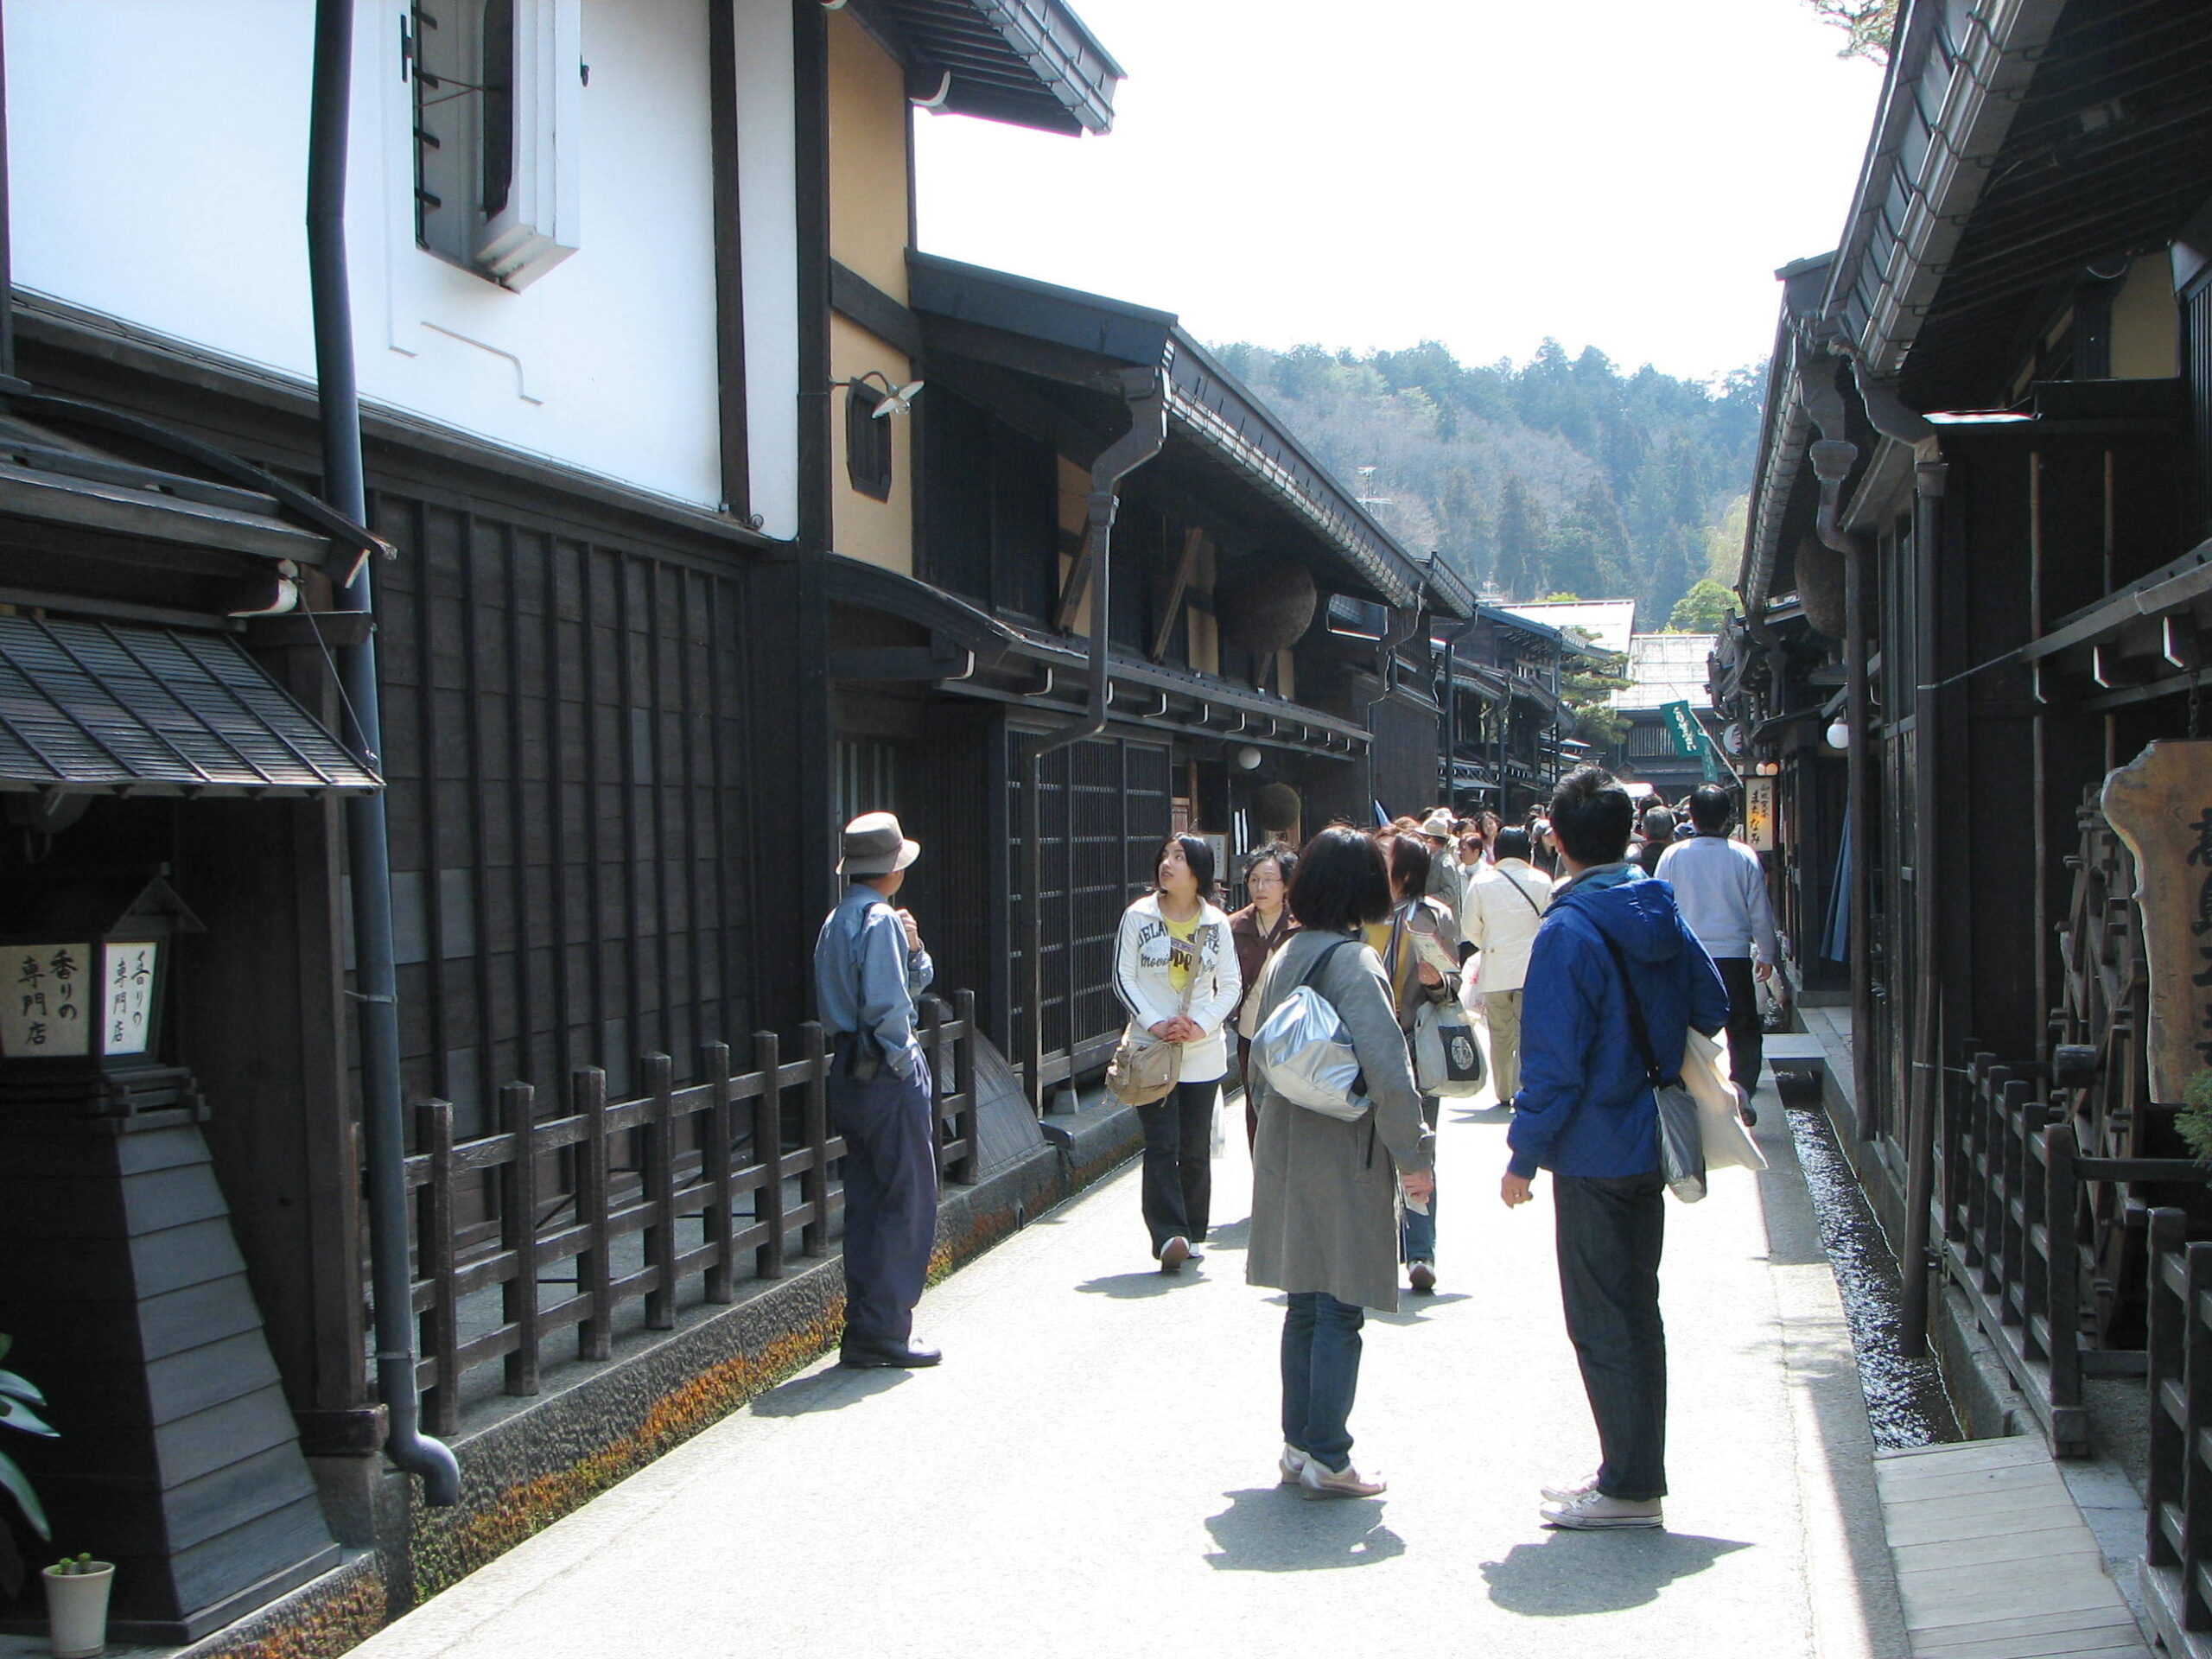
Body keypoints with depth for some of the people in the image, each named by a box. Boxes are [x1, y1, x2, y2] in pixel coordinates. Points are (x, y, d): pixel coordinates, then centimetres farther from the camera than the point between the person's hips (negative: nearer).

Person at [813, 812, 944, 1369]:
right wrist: (904, 1061, -10)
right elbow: (885, 1006, -22)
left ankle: (864, 1331, 16)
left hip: (850, 1075, 10)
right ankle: (882, 1332, -4)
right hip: (887, 1077, -10)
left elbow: (912, 984, 21)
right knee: (908, 1203, -4)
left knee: (868, 1203, 12)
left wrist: (912, 947, 4)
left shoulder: (838, 921, 16)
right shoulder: (879, 920, -13)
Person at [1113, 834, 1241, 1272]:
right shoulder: (1139, 916, 0)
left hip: (1203, 1051, 2)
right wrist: (1155, 1024, -13)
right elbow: (1123, 978, -1)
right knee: (1162, 1144, -11)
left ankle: (1192, 1235, 17)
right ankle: (1170, 1235, -17)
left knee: (1196, 1149, 6)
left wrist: (1201, 1025, -10)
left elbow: (1230, 986, 7)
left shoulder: (1216, 923, 5)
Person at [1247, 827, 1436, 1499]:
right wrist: (1411, 1156, -14)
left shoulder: (1283, 958, 8)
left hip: (1285, 1159, 8)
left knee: (1305, 1305, 16)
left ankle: (1299, 1445, 23)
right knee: (1339, 1311, 0)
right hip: (1344, 1161, -7)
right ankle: (1325, 1459, 4)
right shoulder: (1353, 962, -17)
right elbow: (1388, 1071, -23)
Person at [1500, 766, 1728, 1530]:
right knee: (1637, 1310, 16)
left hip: (1593, 1152, -8)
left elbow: (1552, 1062, -19)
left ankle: (1630, 1486, 6)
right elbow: (1711, 1011, 13)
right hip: (1651, 1144, 8)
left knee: (1601, 1319, 1)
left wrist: (1523, 1155, -12)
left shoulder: (1568, 932, -18)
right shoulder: (1666, 916, 3)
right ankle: (1635, 1472, 25)